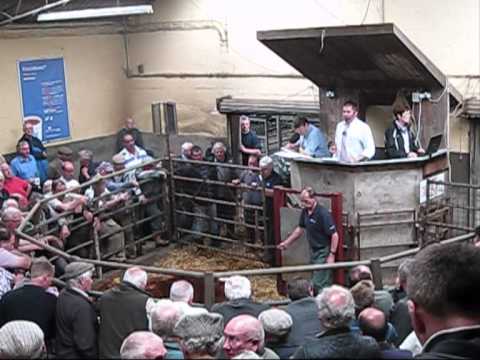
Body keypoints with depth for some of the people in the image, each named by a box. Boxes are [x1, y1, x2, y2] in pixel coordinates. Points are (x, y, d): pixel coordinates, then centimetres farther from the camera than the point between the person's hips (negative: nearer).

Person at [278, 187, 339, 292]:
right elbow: (300, 229, 18)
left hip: (324, 253, -8)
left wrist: (332, 255, -24)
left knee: (318, 284, -9)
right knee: (325, 283, 17)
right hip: (314, 251, 8)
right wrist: (287, 242, 18)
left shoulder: (323, 214, -22)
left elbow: (334, 235, -22)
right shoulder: (305, 212, 3)